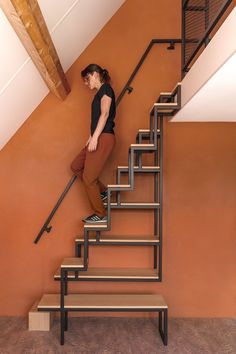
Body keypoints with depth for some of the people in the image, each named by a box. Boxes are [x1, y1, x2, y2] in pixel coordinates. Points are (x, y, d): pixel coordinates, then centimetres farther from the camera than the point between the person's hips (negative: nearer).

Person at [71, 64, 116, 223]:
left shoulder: (105, 88, -3)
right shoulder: (100, 93, 23)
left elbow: (105, 114, -16)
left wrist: (94, 137, -22)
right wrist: (91, 138, 13)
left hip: (104, 138, -10)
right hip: (98, 138, 10)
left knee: (89, 177, -9)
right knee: (76, 166, 15)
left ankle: (101, 215, 2)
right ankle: (103, 191, 18)